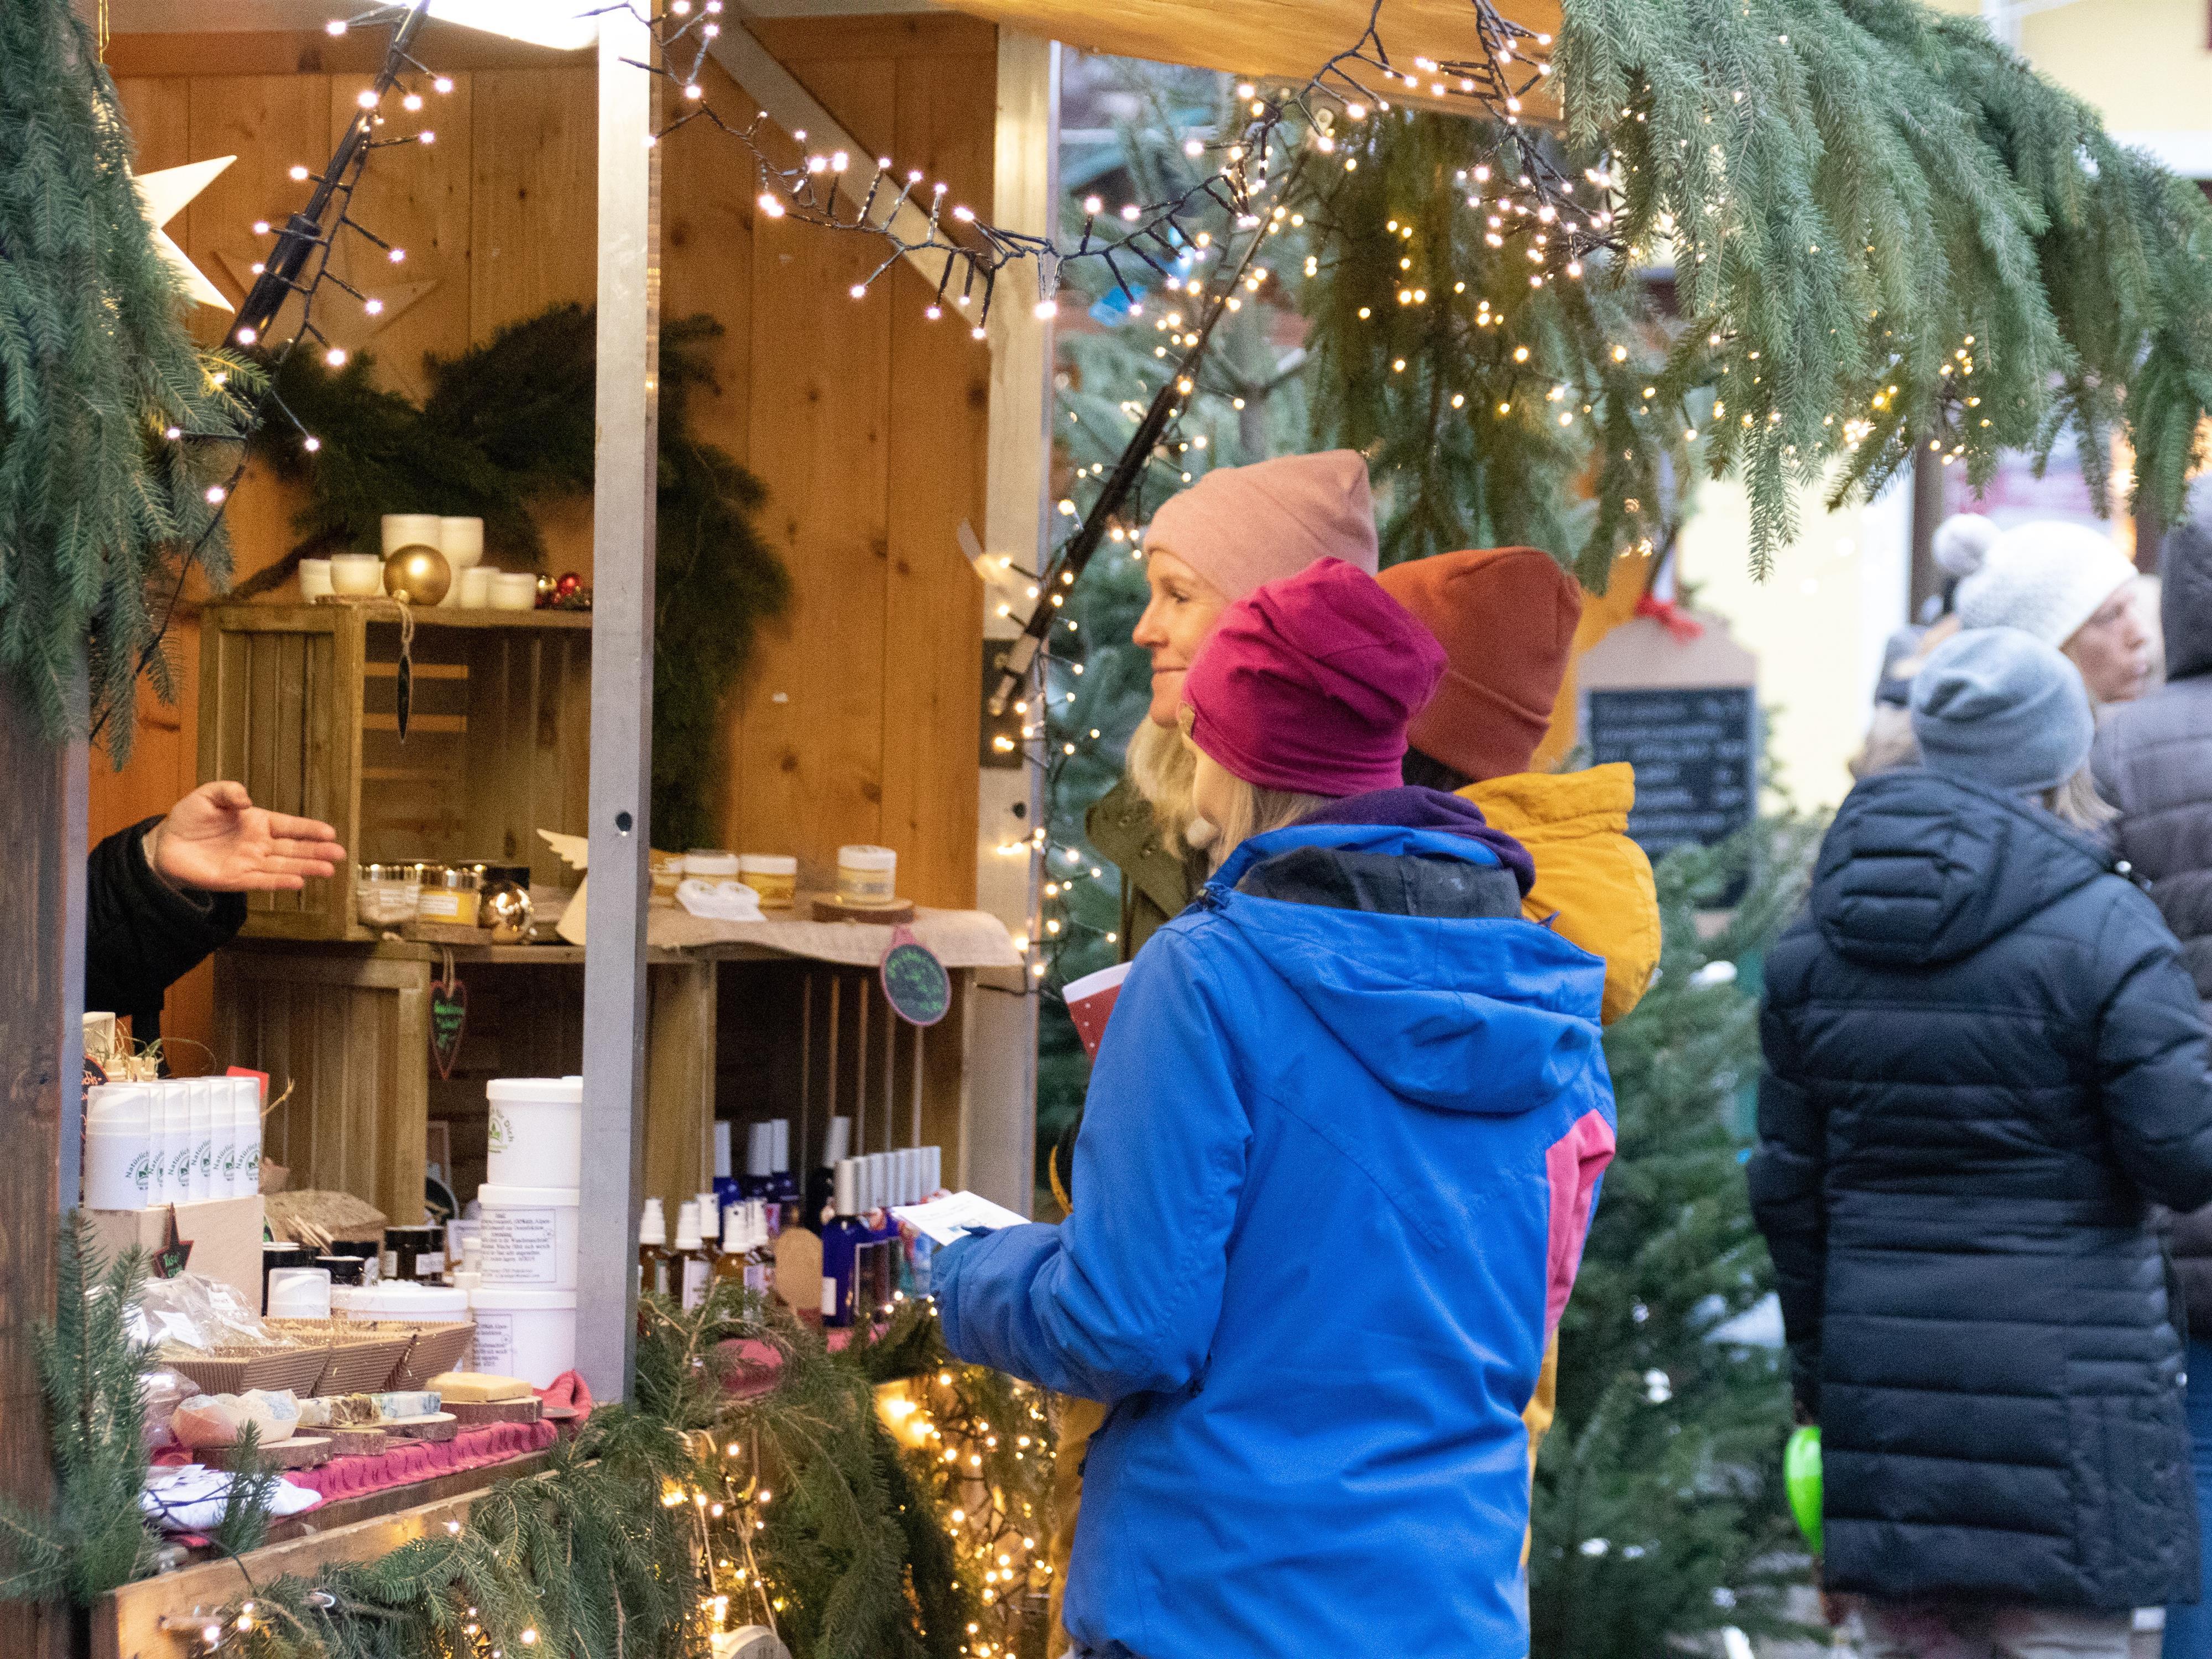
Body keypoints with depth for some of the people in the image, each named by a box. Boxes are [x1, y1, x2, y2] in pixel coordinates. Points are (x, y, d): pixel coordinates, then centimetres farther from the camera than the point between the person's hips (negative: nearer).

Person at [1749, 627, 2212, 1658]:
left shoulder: (1815, 942, 7)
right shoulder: (2098, 929, -10)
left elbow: (1788, 1186, 11)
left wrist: (1818, 1379, 19)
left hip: (1882, 1376, 5)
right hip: (2065, 1383, -5)